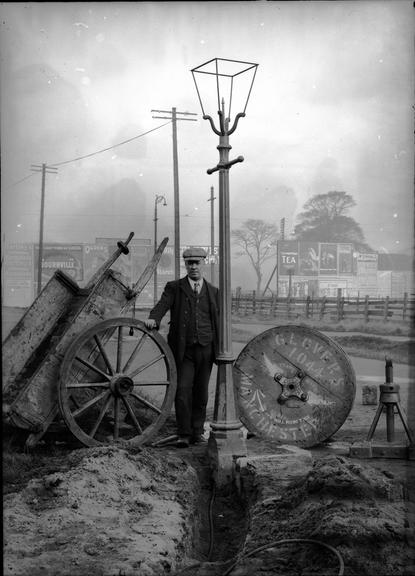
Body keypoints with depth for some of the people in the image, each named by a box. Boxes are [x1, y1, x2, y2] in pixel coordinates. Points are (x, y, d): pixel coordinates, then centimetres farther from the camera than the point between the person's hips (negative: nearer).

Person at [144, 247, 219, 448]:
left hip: (205, 349, 2)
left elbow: (218, 321, 13)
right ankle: (184, 434, -1)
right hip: (183, 350, -2)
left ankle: (197, 432, 19)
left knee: (201, 392, 7)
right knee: (183, 391, -8)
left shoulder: (213, 292, 12)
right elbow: (162, 305, -11)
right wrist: (153, 318, -33)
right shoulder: (174, 287, 5)